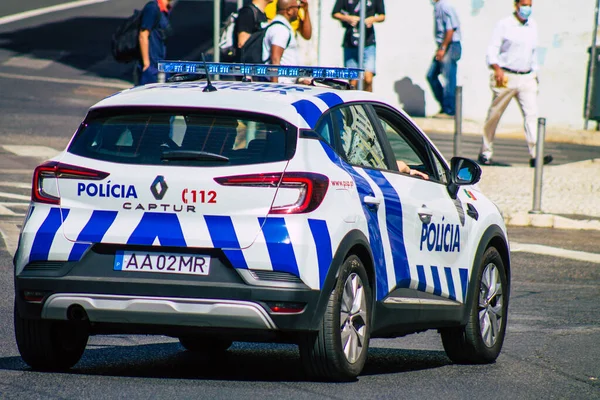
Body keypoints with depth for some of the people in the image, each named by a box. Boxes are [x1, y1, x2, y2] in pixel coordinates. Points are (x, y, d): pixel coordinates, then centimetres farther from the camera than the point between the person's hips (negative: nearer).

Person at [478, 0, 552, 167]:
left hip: (527, 78, 4)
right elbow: (492, 49, -7)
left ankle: (535, 155, -18)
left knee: (532, 114, -10)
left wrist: (535, 72, 21)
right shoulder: (504, 25, -3)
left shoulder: (533, 25, 12)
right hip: (506, 77, -4)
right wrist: (497, 69, -22)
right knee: (494, 115, 4)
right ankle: (486, 152, 18)